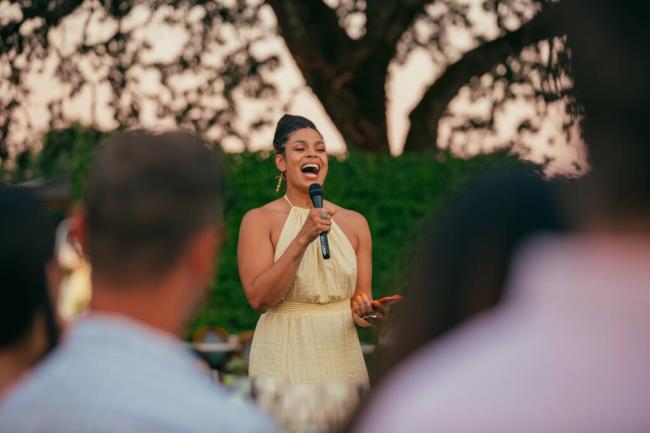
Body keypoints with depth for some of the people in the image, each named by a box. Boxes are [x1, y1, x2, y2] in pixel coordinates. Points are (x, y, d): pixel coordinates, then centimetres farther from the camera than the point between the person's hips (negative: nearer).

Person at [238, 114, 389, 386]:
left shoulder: (354, 222, 5)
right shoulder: (259, 220, -6)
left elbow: (361, 295, 9)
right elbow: (258, 299, -16)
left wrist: (363, 310, -15)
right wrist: (303, 238, -24)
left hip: (342, 356, 3)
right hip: (284, 356, -3)